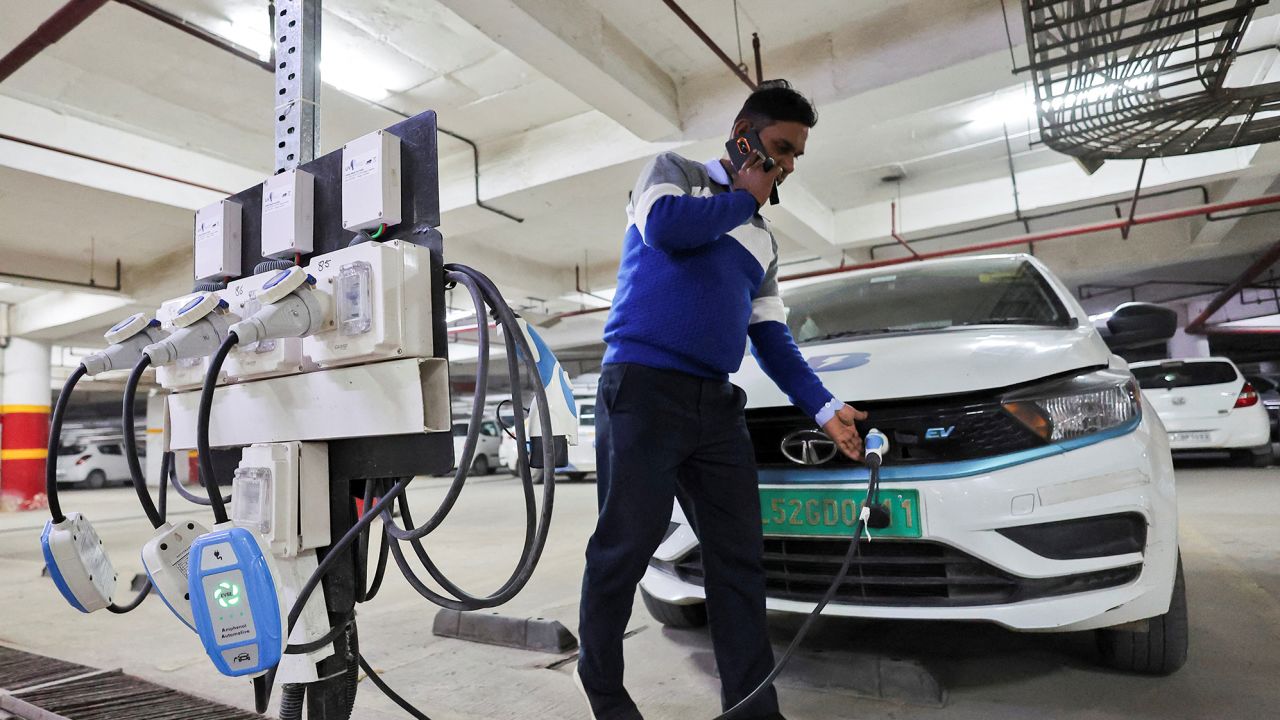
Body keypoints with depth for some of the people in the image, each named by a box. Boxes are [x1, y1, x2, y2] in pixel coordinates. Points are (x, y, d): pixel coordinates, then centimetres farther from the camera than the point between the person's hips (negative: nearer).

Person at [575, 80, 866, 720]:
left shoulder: (764, 240, 24)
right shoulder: (674, 171, 10)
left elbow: (771, 337, 18)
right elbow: (663, 226, -14)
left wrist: (824, 408, 6)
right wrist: (745, 198, 2)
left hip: (718, 405, 6)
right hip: (644, 386, -6)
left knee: (740, 559, 3)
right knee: (625, 547, -1)